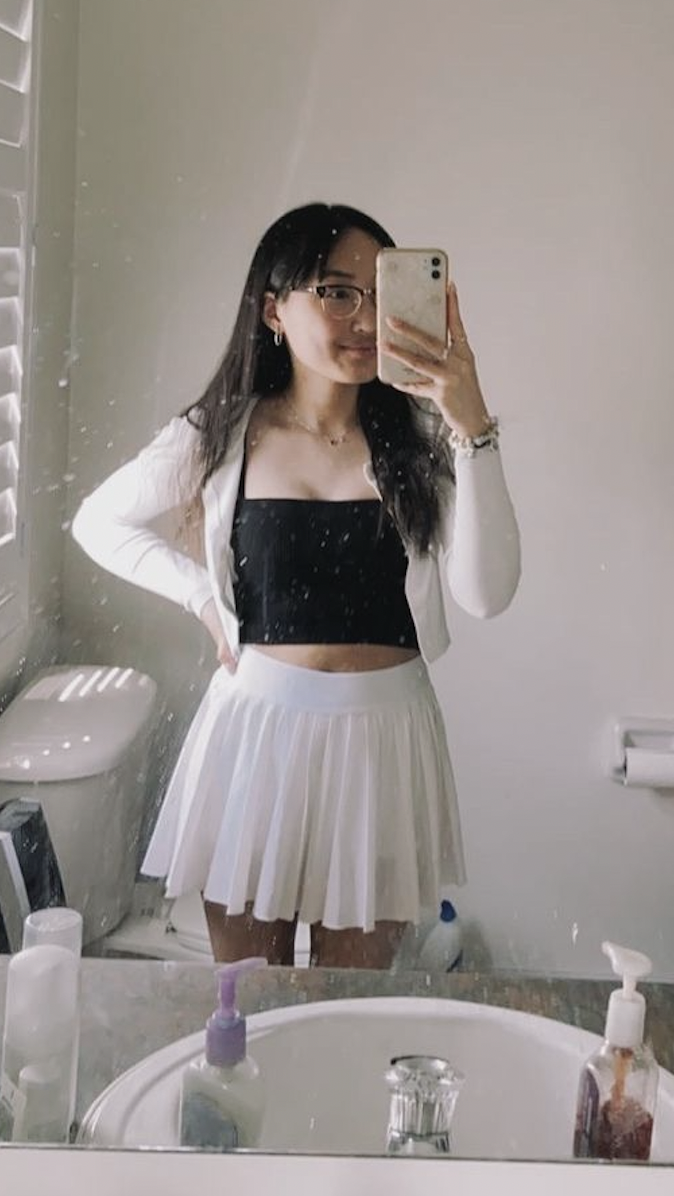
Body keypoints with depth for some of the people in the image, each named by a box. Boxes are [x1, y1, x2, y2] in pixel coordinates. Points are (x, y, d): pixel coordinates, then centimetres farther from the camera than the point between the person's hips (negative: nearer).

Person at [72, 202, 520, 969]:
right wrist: (203, 595, 0)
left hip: (381, 736, 0)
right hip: (256, 728, 0)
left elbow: (485, 593, -17)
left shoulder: (417, 435, -5)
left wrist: (472, 428, -24)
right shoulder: (219, 436, -3)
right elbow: (98, 522, 12)